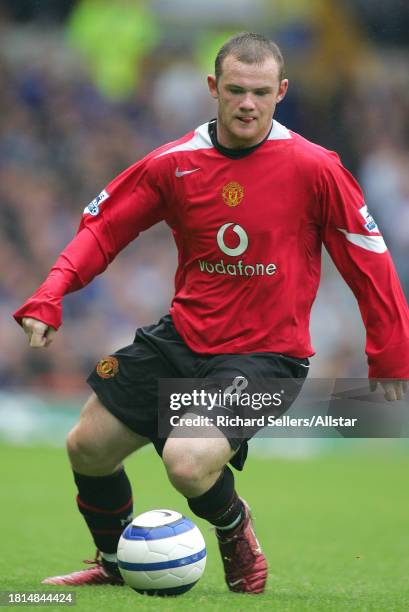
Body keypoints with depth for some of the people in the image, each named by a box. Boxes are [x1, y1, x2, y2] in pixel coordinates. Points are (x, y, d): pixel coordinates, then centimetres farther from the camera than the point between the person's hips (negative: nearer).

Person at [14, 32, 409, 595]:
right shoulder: (174, 163, -3)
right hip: (183, 336, 5)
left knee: (188, 460, -27)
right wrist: (49, 299, -9)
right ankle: (114, 564, 36)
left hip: (267, 352, -5)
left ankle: (236, 533, 9)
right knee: (87, 447, 8)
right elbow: (102, 227, 6)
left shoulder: (314, 168, -12)